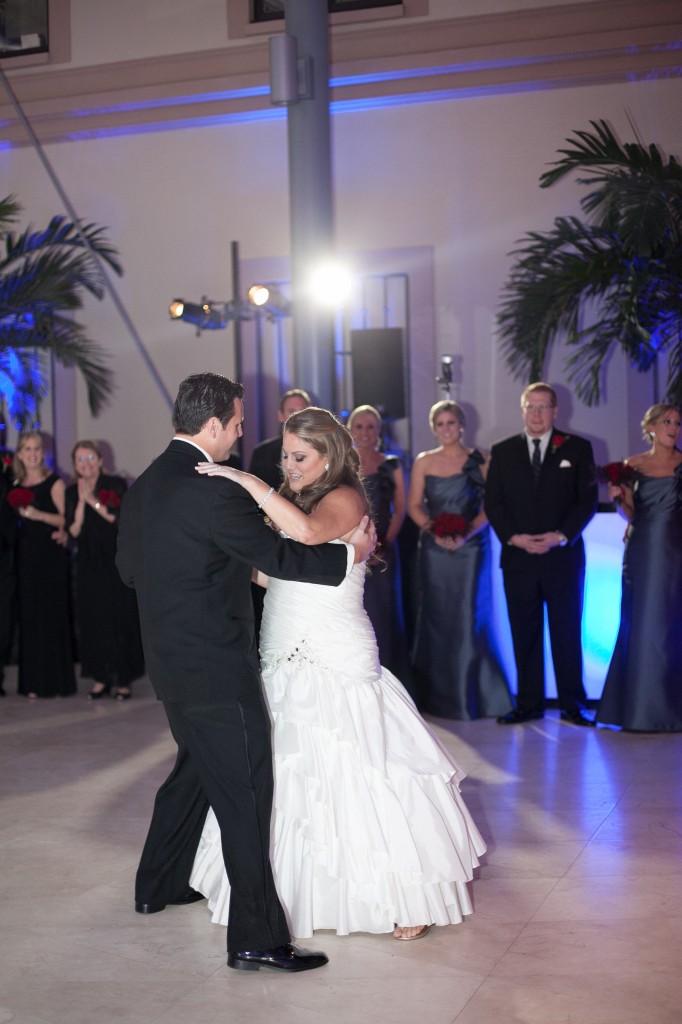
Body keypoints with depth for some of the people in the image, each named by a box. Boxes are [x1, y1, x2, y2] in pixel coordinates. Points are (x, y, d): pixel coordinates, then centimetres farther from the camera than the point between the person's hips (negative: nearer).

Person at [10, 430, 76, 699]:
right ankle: (33, 682, 9)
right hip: (27, 555, 5)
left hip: (51, 555, -5)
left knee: (53, 615, -3)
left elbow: (66, 519, -8)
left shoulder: (54, 483, -3)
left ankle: (58, 680, 4)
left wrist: (39, 515, -17)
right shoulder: (17, 487, 12)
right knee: (30, 617, 4)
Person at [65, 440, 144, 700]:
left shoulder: (116, 485, -2)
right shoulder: (72, 492, 6)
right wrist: (81, 501, -13)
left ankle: (123, 680, 6)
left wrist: (93, 500, -16)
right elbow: (73, 532, -2)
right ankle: (100, 678, 10)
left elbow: (120, 518, -13)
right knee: (92, 621, 2)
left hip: (116, 562, -3)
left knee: (121, 619, -2)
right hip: (89, 565, 3)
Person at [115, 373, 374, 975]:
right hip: (216, 670, -9)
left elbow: (128, 568, 17)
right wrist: (351, 553, -5)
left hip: (171, 664, 9)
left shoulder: (143, 486, 8)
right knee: (246, 794, -4)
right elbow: (277, 555, -18)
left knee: (196, 769, 26)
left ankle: (158, 886, 40)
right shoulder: (214, 491, -20)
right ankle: (256, 938, 0)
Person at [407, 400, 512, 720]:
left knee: (470, 618, -1)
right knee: (436, 618, 4)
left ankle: (472, 695, 10)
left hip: (471, 549, -2)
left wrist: (466, 534, -18)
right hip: (434, 550, 2)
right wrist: (435, 531, -13)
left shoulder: (479, 460, 1)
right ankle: (439, 697, 13)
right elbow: (414, 506, 4)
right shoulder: (423, 462, 7)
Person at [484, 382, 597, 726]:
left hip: (563, 555, -1)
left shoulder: (578, 448, 5)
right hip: (518, 557, 2)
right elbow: (493, 502, 6)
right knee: (524, 634, 4)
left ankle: (572, 704, 10)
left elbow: (587, 499, 1)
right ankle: (529, 704, 10)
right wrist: (513, 537, -9)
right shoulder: (502, 452, 10)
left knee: (567, 632, 2)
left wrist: (562, 536, -12)